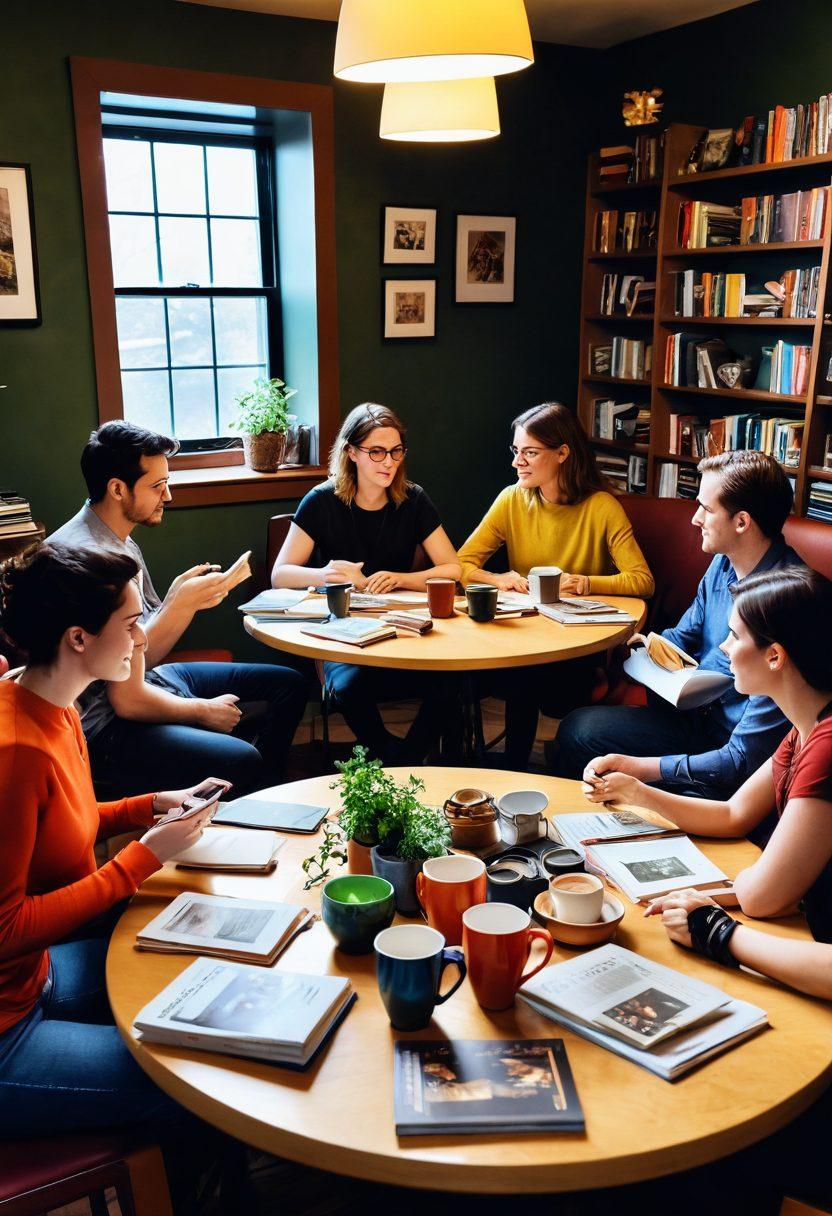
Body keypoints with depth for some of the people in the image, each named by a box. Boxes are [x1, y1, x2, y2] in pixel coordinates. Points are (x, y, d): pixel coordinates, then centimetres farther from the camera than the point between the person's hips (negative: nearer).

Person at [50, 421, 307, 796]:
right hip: (106, 728, -11)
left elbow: (145, 654, 8)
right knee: (242, 762, -33)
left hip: (151, 680, 11)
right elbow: (129, 700, -24)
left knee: (288, 685, 14)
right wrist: (203, 711, -8)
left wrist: (181, 600, -9)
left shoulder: (120, 542, 8)